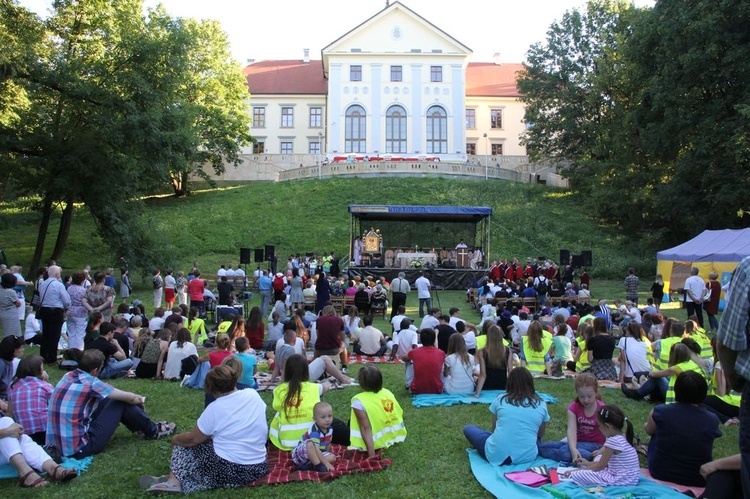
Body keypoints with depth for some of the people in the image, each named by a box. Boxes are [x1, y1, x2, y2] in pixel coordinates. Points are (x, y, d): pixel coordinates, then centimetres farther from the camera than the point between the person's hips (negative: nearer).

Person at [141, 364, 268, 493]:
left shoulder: (215, 408, -13)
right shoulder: (253, 394, -1)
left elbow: (192, 439, -3)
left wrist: (175, 439, 16)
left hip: (226, 471, -6)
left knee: (183, 443, 16)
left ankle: (174, 481, 3)